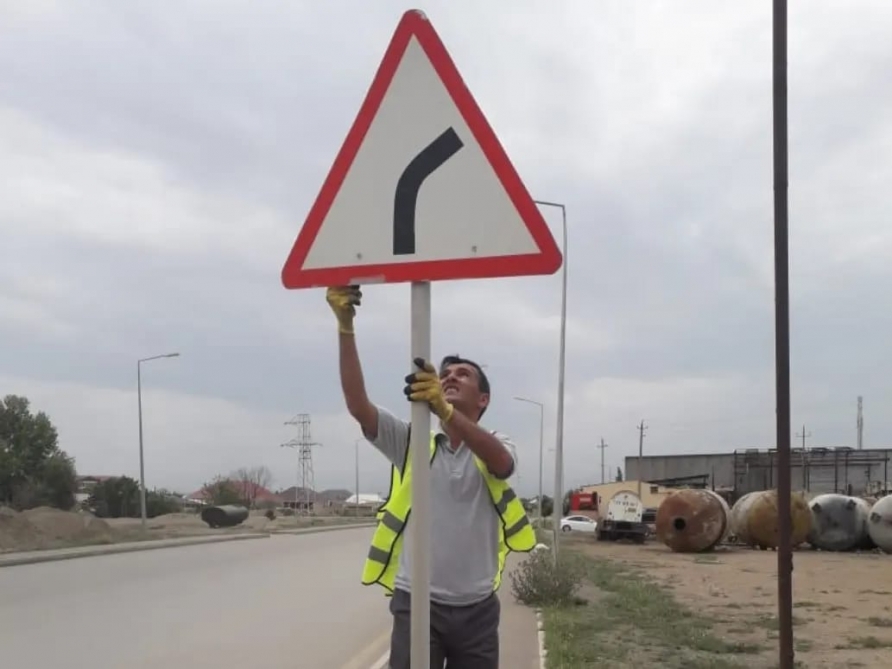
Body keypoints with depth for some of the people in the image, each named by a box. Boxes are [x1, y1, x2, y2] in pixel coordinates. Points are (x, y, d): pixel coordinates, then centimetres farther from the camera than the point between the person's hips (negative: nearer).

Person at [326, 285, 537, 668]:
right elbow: (358, 405, -11)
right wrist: (345, 326, -23)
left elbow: (502, 463, -24)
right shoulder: (411, 443, 5)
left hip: (476, 609, 1)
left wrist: (444, 409, -42)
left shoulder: (496, 448, 2)